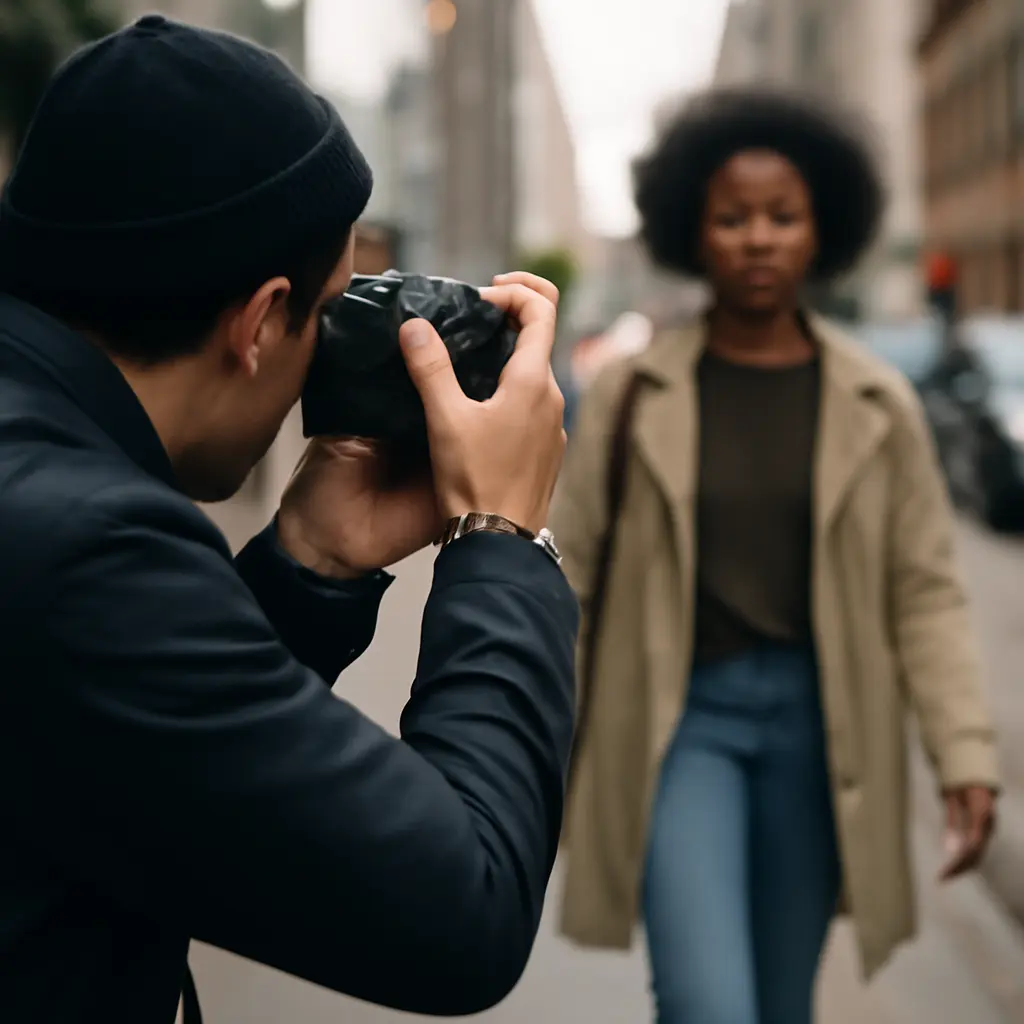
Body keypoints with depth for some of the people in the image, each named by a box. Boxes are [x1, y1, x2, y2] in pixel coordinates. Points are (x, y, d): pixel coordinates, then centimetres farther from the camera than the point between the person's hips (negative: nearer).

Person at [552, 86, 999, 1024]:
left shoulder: (878, 407, 1)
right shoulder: (632, 396, -2)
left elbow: (926, 595, 1)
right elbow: (565, 575, 1)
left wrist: (966, 759, -7)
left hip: (815, 725, 2)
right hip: (677, 719, -2)